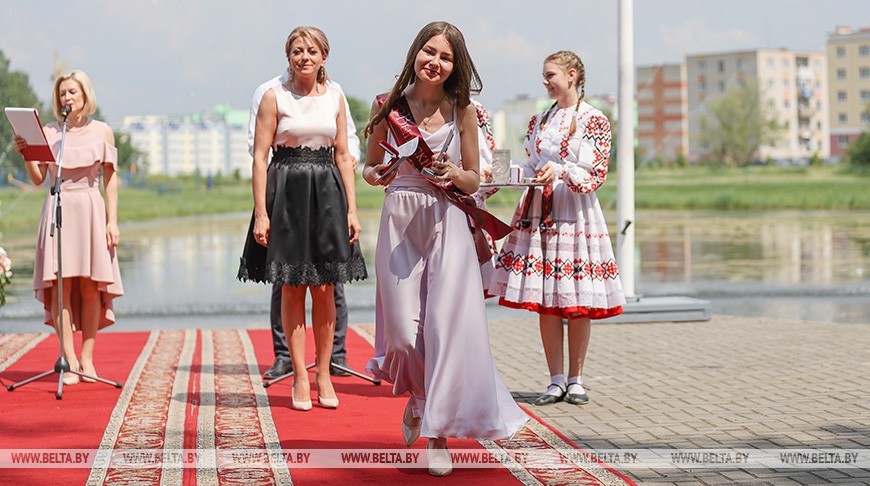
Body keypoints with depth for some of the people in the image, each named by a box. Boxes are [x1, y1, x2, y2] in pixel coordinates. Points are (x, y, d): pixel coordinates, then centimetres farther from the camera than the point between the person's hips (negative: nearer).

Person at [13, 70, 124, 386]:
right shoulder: (48, 132, 6)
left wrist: (112, 221, -1)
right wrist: (26, 154, -12)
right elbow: (38, 179, 5)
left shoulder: (102, 132, 5)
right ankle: (68, 360, -5)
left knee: (91, 285, -2)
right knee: (60, 283, -6)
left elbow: (110, 180, 5)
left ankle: (87, 359, 4)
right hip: (58, 209, 0)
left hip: (90, 210, 0)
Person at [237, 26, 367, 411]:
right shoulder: (274, 98, -1)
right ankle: (300, 376, 7)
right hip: (286, 194, -2)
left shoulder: (335, 98, 9)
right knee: (292, 289, 1)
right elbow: (260, 156, -4)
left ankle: (324, 374, 12)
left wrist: (351, 208, 3)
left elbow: (343, 156, 11)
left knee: (324, 289, 3)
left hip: (326, 193, 3)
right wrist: (261, 212, -11)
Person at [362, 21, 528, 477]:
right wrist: (378, 175, -7)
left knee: (447, 323, -8)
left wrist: (454, 174, -12)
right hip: (399, 222, 1)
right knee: (404, 328, -3)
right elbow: (370, 166, 15)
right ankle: (416, 397, 30)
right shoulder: (388, 105, 4)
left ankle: (438, 433, 1)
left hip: (447, 223, 0)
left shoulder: (462, 110, 3)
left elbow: (473, 180, 9)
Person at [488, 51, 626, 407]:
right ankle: (556, 380, 8)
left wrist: (562, 171, -22)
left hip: (575, 213, -4)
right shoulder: (539, 120, 15)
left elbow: (596, 176, -7)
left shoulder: (594, 120, -2)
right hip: (538, 213, 5)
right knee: (545, 302, 2)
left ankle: (575, 380, 10)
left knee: (578, 304, -1)